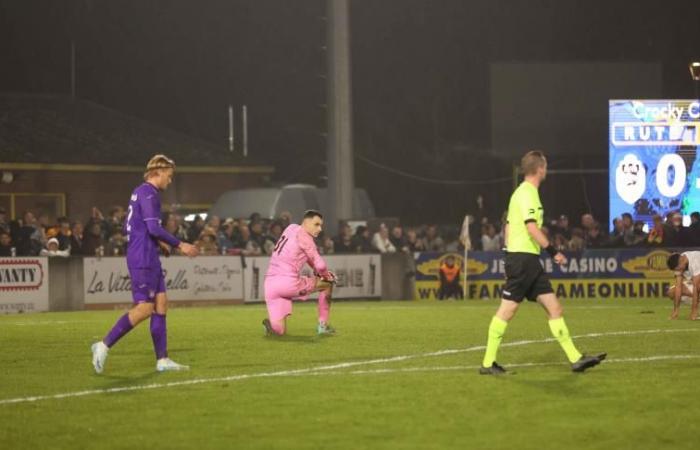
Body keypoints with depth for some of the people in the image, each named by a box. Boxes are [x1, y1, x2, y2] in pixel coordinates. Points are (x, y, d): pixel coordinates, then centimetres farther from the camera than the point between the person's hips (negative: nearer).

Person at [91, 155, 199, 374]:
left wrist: (157, 241, 20)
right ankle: (104, 346, -10)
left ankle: (162, 359, 7)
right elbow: (154, 228, -21)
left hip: (148, 258, 11)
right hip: (143, 259, -11)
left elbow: (131, 227, 24)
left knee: (161, 303, 7)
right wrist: (179, 245, -15)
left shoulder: (141, 192, 19)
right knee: (144, 308, -12)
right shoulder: (148, 193, -12)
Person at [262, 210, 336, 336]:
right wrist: (327, 275, 15)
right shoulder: (303, 236, -4)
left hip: (269, 284, 8)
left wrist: (319, 272, 19)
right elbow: (319, 265, -6)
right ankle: (323, 325, 14)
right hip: (288, 282, -8)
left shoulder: (292, 228, 19)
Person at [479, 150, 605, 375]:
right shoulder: (527, 193, -12)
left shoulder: (523, 192, 18)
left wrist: (511, 264, 21)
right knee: (507, 310, -6)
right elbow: (531, 227, -22)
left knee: (554, 307, 5)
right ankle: (488, 363, -1)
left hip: (529, 260, 10)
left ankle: (575, 358, 4)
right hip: (523, 257, -10)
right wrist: (552, 251, -19)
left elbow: (509, 227, 21)